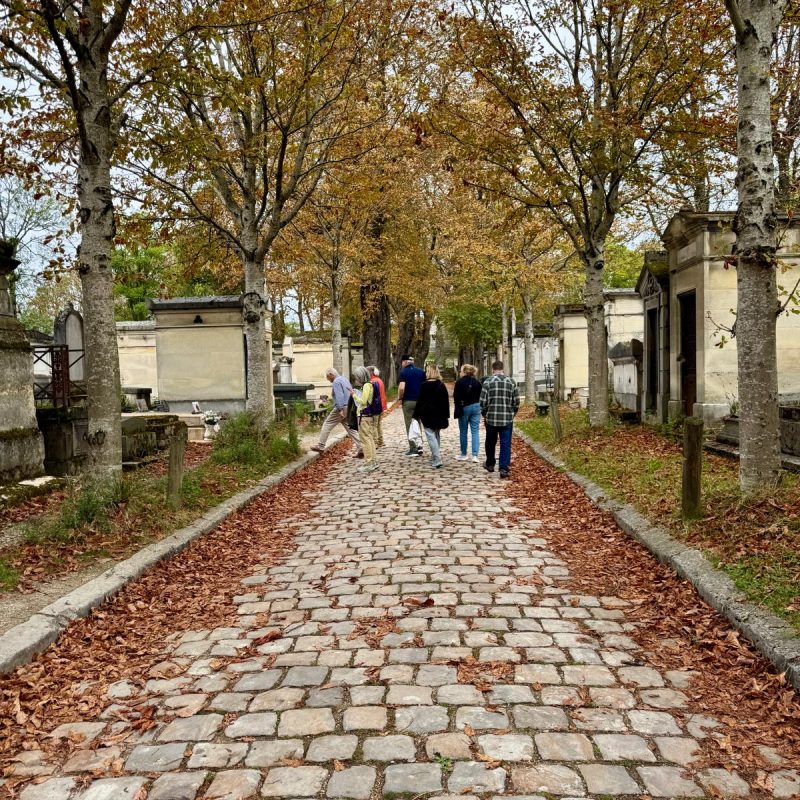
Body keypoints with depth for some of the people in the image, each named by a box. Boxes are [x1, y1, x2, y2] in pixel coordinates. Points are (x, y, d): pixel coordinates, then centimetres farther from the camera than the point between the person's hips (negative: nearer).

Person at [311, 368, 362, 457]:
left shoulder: (336, 382, -10)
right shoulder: (345, 379, 19)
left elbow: (339, 396, -21)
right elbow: (351, 393, 21)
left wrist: (340, 409, -25)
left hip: (342, 408, -9)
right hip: (349, 408, 9)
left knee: (327, 424, 3)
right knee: (350, 428, 8)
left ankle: (320, 446, 5)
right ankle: (361, 449, -1)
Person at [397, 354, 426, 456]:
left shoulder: (403, 372, -8)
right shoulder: (421, 372, 6)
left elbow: (401, 388, -20)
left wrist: (400, 398, -5)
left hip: (408, 401, -4)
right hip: (420, 401, 4)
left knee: (409, 425, 4)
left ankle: (413, 449, 6)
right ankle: (419, 444, 0)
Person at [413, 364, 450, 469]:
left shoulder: (424, 385, -9)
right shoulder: (442, 385, 5)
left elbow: (420, 401, -8)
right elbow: (446, 401, 7)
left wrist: (416, 415, -1)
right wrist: (446, 416, 13)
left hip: (427, 415, -5)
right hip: (439, 415, 6)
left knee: (431, 437, -6)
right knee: (437, 436, 17)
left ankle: (437, 461, -15)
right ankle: (435, 458, 24)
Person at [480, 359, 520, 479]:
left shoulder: (488, 381, -5)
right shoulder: (512, 382, 1)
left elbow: (483, 401, -6)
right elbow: (516, 402, 2)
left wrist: (484, 415, 8)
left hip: (491, 418, 0)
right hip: (507, 419, 0)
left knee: (490, 443, 16)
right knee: (505, 444, 3)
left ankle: (490, 464, 32)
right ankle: (504, 469, -3)